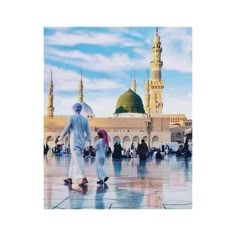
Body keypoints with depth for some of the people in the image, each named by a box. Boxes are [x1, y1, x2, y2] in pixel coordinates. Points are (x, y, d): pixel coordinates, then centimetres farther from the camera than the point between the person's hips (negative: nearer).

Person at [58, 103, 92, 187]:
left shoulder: (72, 118, -6)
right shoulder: (85, 119, 8)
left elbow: (66, 129, -2)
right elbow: (88, 133, 7)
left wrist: (61, 138, 15)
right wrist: (90, 144, 10)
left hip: (75, 143, -6)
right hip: (82, 142, 6)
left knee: (78, 160, -11)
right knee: (73, 161, 14)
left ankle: (84, 178, -19)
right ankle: (70, 178, 19)